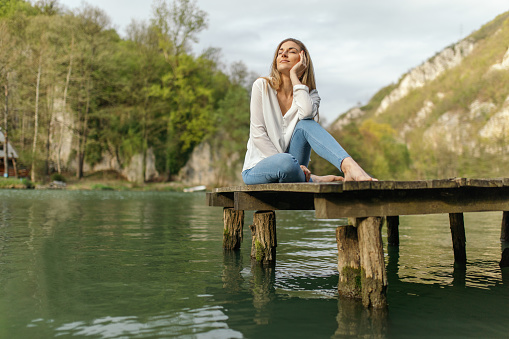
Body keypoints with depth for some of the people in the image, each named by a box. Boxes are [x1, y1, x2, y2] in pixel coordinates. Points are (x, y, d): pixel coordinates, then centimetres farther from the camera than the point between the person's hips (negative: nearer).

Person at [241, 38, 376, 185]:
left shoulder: (310, 94, 5)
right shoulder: (262, 86, -2)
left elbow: (306, 113, -23)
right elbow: (257, 134, -9)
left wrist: (294, 76, -13)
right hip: (256, 169, -2)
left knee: (305, 124, -27)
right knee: (286, 162, -40)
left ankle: (349, 166, -42)